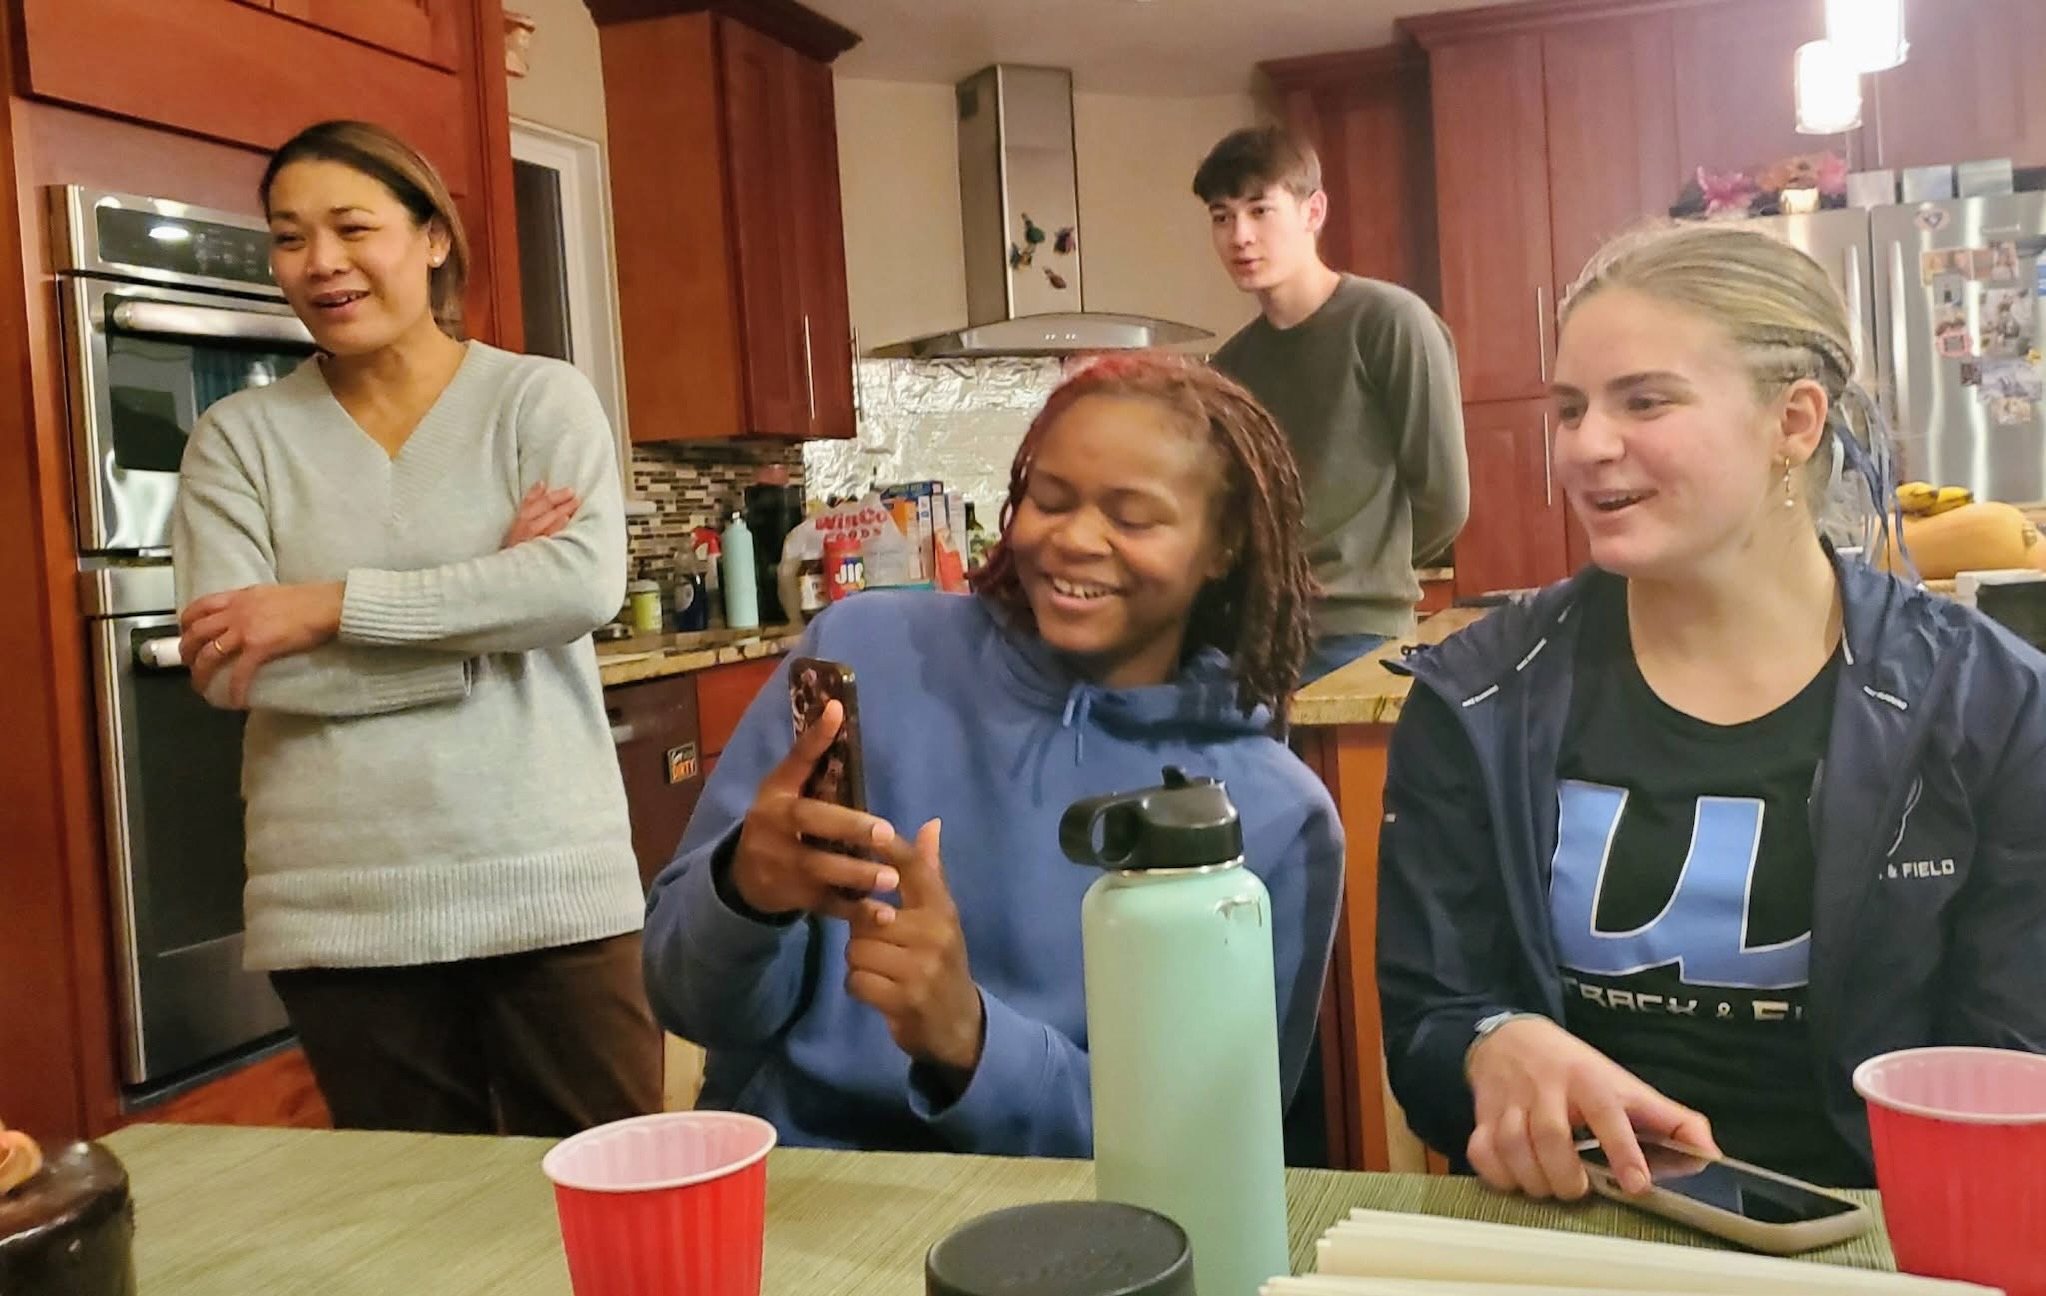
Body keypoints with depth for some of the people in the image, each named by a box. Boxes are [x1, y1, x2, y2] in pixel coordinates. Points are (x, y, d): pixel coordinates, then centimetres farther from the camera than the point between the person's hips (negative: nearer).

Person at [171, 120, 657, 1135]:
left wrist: (333, 605, -15)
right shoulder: (239, 437, 5)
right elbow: (224, 668, -7)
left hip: (547, 885, -1)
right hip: (341, 909, 2)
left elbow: (588, 584, -15)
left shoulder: (537, 398, 1)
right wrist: (484, 606, -12)